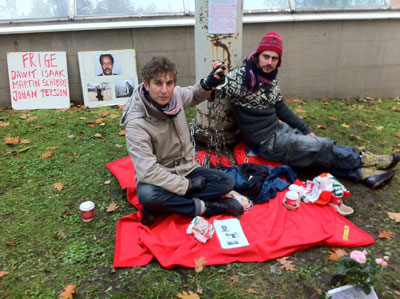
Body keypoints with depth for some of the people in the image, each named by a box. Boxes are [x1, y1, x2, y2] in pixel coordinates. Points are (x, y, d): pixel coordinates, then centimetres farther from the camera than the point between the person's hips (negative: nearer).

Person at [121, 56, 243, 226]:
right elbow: (148, 171, -28)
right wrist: (186, 186, -23)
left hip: (186, 169, 6)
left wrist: (209, 84, -5)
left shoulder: (175, 94, -8)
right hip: (158, 178, -6)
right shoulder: (136, 123, -24)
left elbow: (194, 95, 17)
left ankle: (160, 208, -16)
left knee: (226, 181, -13)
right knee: (146, 194, -38)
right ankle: (203, 207, -18)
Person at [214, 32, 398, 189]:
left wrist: (306, 130, 14)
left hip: (279, 129, 8)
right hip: (265, 143, -8)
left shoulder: (271, 79, 6)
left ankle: (362, 172, 8)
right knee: (323, 148, -4)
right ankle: (361, 159, 18)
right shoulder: (242, 76, -18)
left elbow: (281, 109, 15)